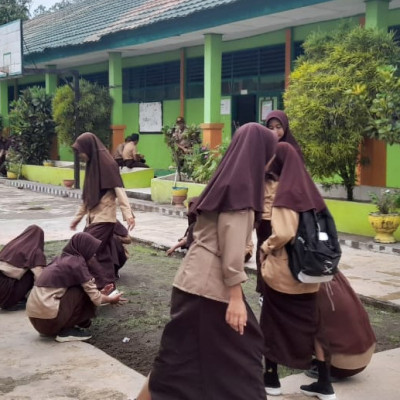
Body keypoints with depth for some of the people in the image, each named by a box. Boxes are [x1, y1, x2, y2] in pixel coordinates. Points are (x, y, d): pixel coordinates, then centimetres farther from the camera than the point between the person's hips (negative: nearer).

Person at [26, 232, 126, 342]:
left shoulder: (62, 259, 14)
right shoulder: (77, 264, -9)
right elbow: (96, 298, -5)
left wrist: (100, 293, 24)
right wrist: (111, 299, 13)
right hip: (49, 318, -9)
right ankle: (67, 331, 1)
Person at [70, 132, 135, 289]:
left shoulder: (107, 163, -12)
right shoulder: (92, 164, 14)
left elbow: (119, 189, -19)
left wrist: (128, 213, -29)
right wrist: (78, 217, 27)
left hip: (104, 217, -8)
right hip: (94, 217, 8)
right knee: (102, 254, 8)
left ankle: (105, 287, -7)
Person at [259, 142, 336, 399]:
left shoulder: (286, 193, -16)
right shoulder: (308, 189, 5)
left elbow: (283, 234, -24)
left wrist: (265, 247, -7)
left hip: (284, 270, -7)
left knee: (272, 324, 10)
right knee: (310, 323, 14)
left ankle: (271, 378, 21)